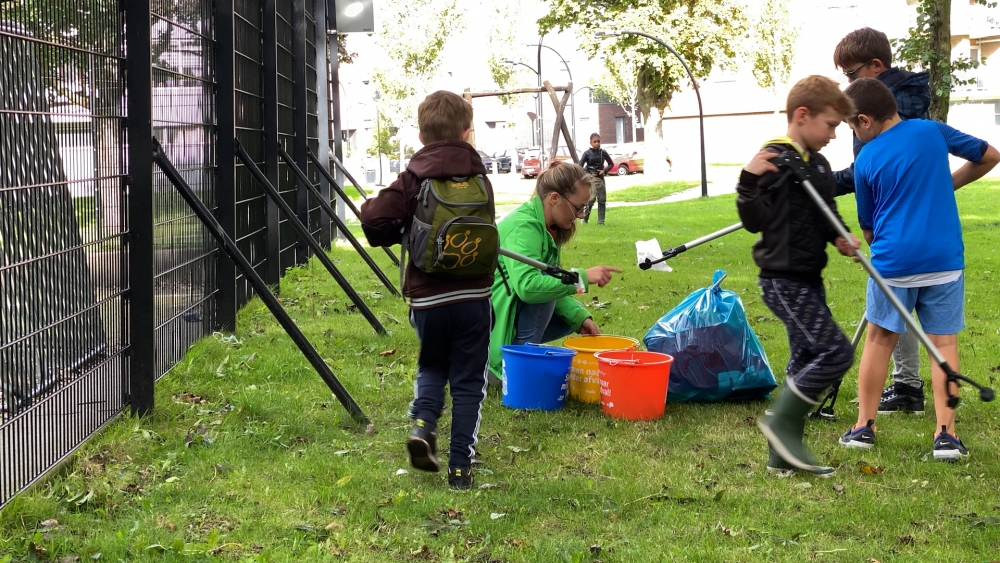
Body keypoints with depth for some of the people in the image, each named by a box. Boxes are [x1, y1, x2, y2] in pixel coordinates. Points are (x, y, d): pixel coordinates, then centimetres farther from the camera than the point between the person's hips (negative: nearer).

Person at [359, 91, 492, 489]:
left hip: (427, 297, -1)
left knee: (432, 366, 22)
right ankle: (461, 466, 8)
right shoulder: (480, 180, 3)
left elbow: (374, 219, -17)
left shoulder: (413, 180, -6)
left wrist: (399, 232, 2)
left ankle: (423, 423, -3)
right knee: (468, 381, 9)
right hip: (473, 295, 1)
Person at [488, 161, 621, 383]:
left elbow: (551, 283, 7)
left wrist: (580, 316, -7)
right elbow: (528, 285, -37)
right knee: (542, 290, -28)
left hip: (512, 308, 9)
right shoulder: (524, 226, -24)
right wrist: (582, 277, -32)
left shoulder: (548, 227, 5)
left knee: (572, 316, 8)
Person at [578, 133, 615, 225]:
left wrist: (605, 170, 0)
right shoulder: (587, 153, -4)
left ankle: (601, 221, 7)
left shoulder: (603, 152, 5)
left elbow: (611, 164, 16)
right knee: (591, 198, -15)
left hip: (600, 178, 4)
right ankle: (585, 218, 0)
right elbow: (580, 166, -5)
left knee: (602, 199, 1)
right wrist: (588, 174, -14)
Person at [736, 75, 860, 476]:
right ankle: (782, 422, -1)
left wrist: (840, 237, 4)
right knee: (836, 352, -14)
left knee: (807, 360, 11)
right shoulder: (775, 159, -15)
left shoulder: (818, 164, 12)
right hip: (784, 280, -10)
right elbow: (755, 221, -18)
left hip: (808, 279, 10)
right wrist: (750, 180, -34)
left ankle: (783, 455, 17)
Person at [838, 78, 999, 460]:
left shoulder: (866, 160, 0)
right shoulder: (932, 131, 3)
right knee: (944, 343, 6)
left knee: (879, 339, 14)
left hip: (893, 260, -1)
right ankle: (946, 435, 3)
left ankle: (864, 426, 19)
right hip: (944, 259, 1)